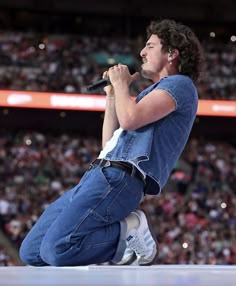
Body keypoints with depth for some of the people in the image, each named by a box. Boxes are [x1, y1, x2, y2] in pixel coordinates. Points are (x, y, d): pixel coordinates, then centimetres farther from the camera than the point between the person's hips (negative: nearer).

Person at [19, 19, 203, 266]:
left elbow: (130, 119, -17)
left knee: (57, 249, -27)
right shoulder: (153, 92, 31)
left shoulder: (180, 84, 0)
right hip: (100, 174, 10)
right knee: (31, 251, 1)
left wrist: (121, 84, 3)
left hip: (120, 177, -10)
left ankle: (129, 233, -9)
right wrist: (112, 94, 26)